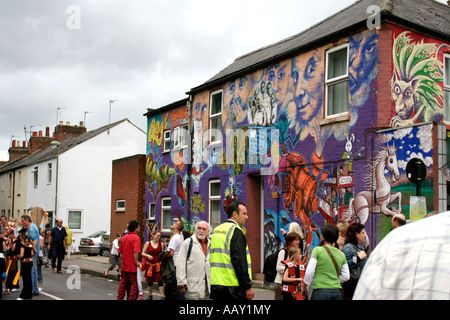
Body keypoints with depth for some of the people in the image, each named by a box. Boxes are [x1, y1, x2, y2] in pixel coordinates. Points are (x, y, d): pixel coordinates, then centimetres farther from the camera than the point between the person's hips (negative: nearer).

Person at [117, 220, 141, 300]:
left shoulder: (123, 238, 9)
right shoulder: (136, 237, -13)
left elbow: (120, 252, 14)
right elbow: (136, 252, -24)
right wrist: (136, 262, -16)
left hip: (124, 266, 7)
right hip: (132, 266, -7)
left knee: (123, 283, 14)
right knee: (134, 284, 3)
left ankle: (119, 298, 17)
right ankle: (132, 298, 1)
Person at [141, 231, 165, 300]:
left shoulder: (161, 244, 3)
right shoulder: (147, 243, 1)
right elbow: (143, 253, 2)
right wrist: (148, 255, -16)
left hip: (158, 264, -1)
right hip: (150, 264, 1)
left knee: (160, 280, -8)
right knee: (150, 280, 10)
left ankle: (162, 296, -8)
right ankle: (150, 295, 26)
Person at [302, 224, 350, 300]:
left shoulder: (318, 250, -3)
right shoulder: (341, 254, 11)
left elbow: (309, 272, -6)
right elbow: (346, 276, 11)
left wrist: (304, 287, 7)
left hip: (320, 291, -5)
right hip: (337, 292, 5)